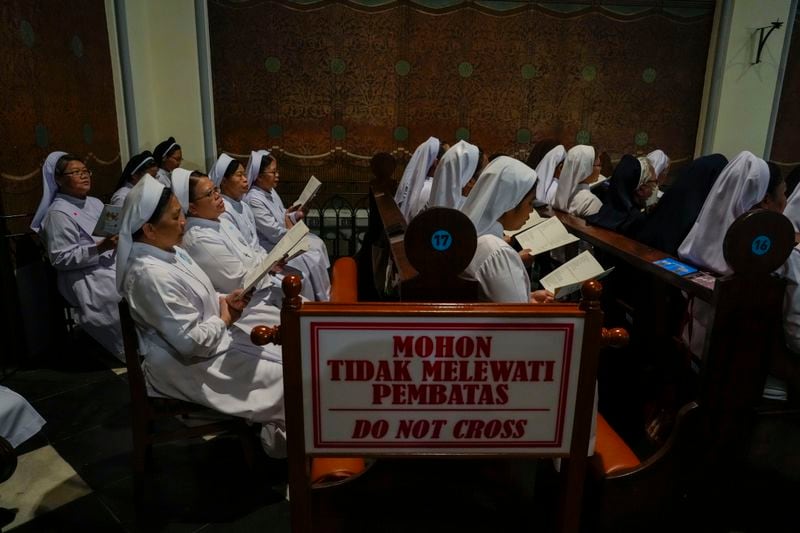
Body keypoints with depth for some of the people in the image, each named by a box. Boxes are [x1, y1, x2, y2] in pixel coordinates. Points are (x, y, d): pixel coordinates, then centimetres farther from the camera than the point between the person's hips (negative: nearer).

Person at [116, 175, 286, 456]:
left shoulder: (172, 252, 2)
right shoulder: (151, 275, -28)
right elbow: (191, 342, -28)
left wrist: (225, 300, -3)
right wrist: (225, 319, -12)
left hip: (213, 337, 10)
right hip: (189, 363, -9)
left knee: (280, 353, 6)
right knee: (284, 373, -7)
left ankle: (279, 431, 19)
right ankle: (282, 438, 18)